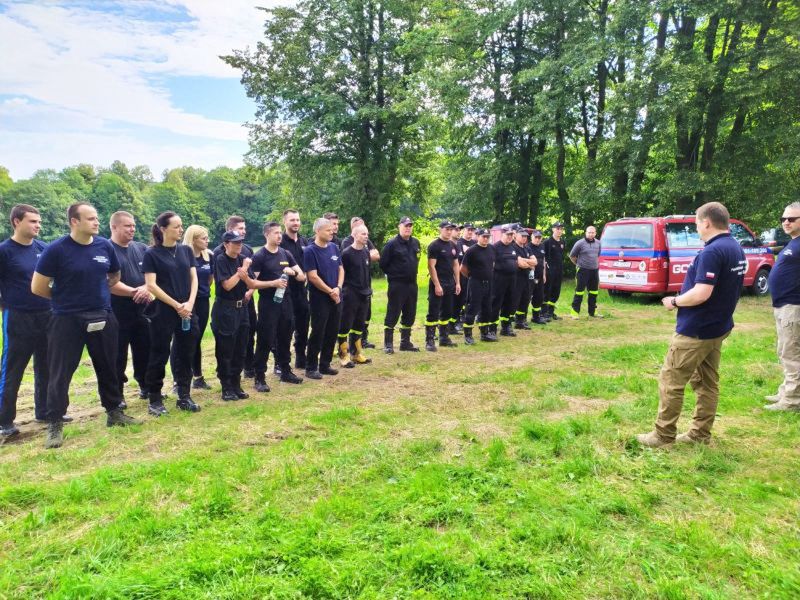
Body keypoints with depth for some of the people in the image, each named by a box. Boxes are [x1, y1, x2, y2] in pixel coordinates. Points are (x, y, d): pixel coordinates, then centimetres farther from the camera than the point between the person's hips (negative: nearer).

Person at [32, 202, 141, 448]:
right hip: (67, 320, -4)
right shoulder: (56, 249, -12)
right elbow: (38, 287, -8)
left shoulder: (105, 246, 0)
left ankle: (114, 412, 29)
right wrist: (65, 298, 4)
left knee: (108, 368, 14)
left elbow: (114, 276, 18)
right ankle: (55, 424, 13)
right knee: (60, 372, 2)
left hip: (103, 317, 4)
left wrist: (97, 294, 9)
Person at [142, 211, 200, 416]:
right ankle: (155, 400, 14)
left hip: (187, 312, 4)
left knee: (185, 354, 9)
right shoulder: (152, 254, -5)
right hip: (163, 312, -4)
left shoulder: (186, 250, 8)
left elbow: (193, 278, 7)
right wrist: (176, 305, -13)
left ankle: (184, 397, 19)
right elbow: (151, 285, -10)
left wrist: (189, 303, -9)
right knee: (159, 356, 3)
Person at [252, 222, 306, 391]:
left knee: (285, 339, 14)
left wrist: (293, 272, -12)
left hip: (286, 302, 5)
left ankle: (286, 372, 26)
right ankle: (259, 378, 4)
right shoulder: (259, 256, -7)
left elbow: (303, 277, 9)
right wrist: (273, 283, -21)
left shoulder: (286, 254, 9)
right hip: (268, 303, -5)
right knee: (265, 341, -3)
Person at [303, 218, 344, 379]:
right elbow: (313, 277, -16)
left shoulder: (334, 247, 8)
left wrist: (338, 288, -7)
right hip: (319, 299, -6)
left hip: (336, 297, 6)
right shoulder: (310, 251, -11)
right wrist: (330, 291, -12)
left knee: (332, 332, 10)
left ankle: (325, 365, 22)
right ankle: (311, 368, 9)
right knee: (318, 333, -2)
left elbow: (341, 269, 10)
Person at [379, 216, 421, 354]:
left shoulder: (416, 243, 8)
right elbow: (383, 264, -7)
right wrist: (394, 274, 2)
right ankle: (388, 344, 6)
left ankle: (405, 342, 22)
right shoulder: (392, 244, -10)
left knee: (409, 315, 11)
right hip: (397, 285, -6)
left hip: (412, 284, 6)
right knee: (393, 314, -3)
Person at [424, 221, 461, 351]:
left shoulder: (453, 246, 13)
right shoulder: (434, 246, -10)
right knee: (433, 313, -6)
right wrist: (437, 285, -19)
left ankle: (444, 338, 22)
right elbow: (431, 266, -15)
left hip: (450, 284, 8)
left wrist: (457, 283, 10)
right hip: (438, 284, -7)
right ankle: (429, 340, -2)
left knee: (447, 312, 13)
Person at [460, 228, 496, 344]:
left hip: (488, 283, 7)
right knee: (472, 309, -3)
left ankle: (485, 333, 25)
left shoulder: (492, 248, 6)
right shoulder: (471, 250, -13)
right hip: (476, 284, -7)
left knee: (486, 309, 13)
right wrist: (472, 277, 2)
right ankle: (467, 335, 5)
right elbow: (463, 268, -9)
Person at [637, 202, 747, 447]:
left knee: (670, 381, -1)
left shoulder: (712, 252, -22)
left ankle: (663, 435, 6)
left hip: (695, 331, -10)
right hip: (718, 327, 10)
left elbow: (701, 294, -28)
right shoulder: (737, 250, 10)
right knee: (707, 382, 15)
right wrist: (681, 299, 12)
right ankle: (701, 434, 23)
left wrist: (674, 301, -11)